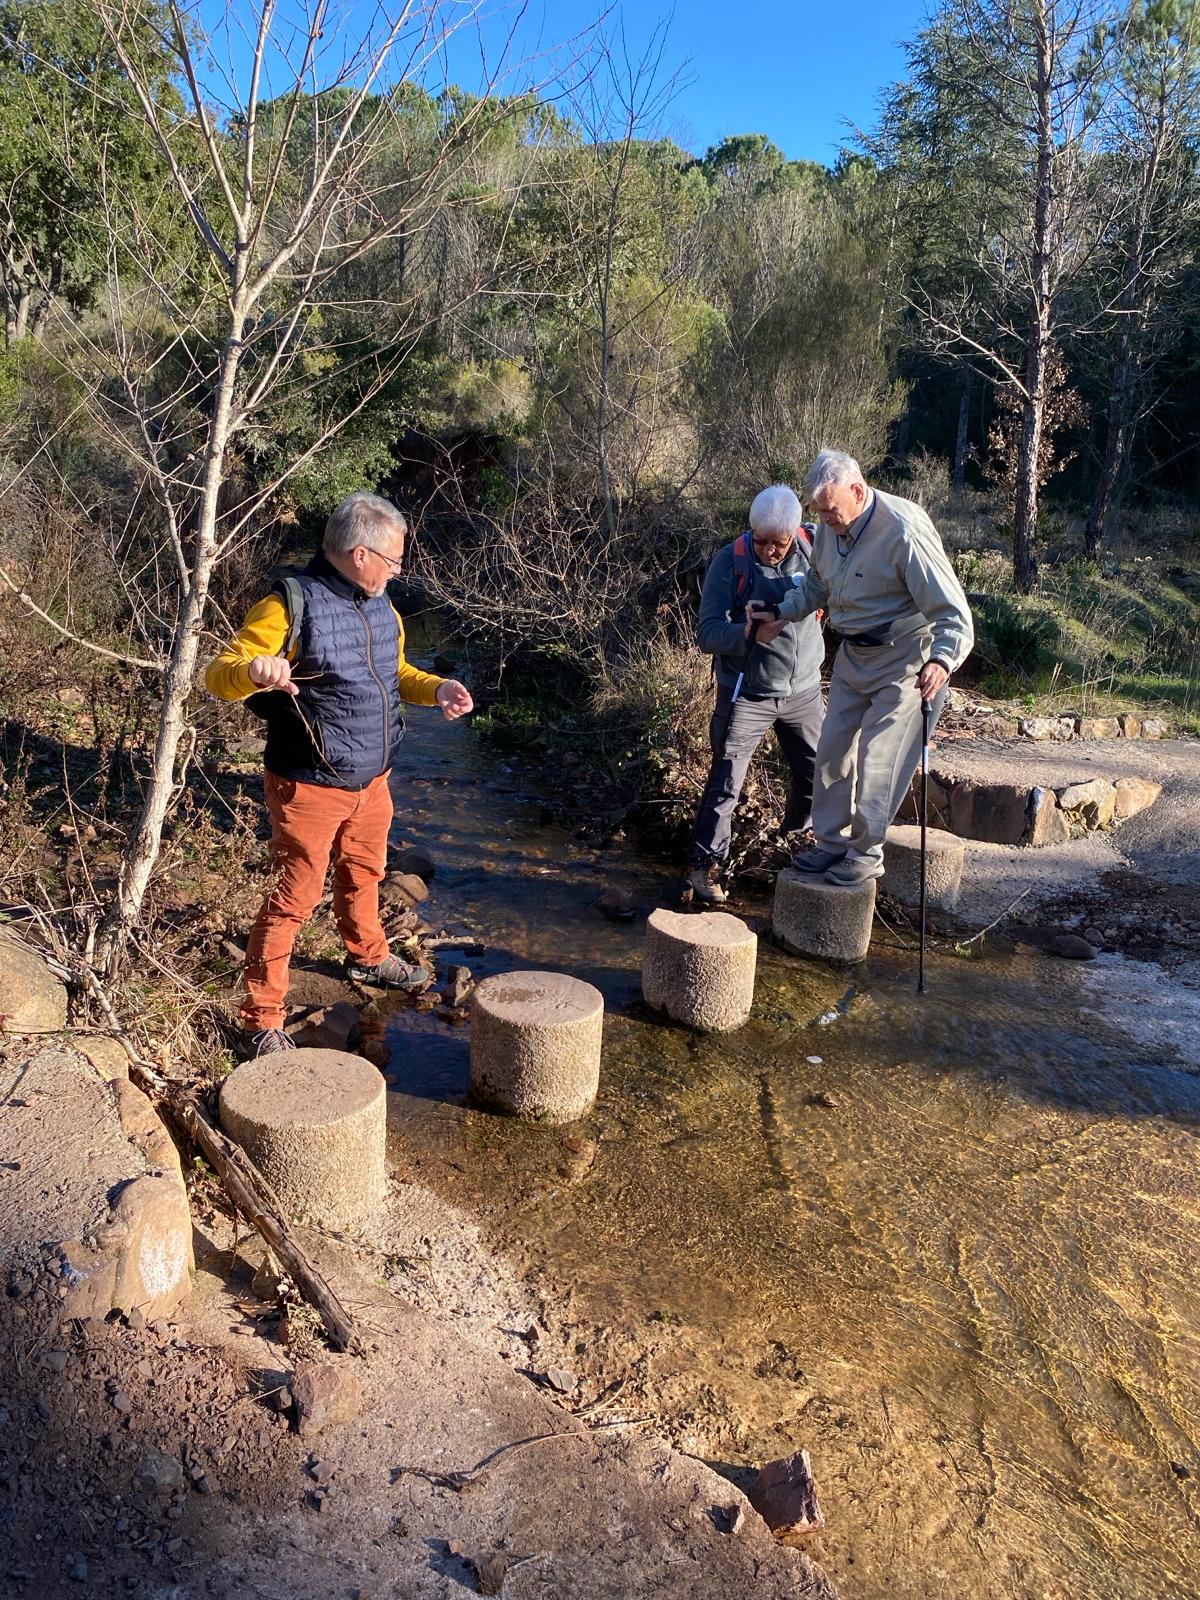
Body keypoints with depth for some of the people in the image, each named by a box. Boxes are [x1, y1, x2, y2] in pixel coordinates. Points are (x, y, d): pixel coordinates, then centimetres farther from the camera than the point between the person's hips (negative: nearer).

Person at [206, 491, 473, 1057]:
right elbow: (219, 676, -20)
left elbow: (394, 671, 22)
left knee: (363, 874, 26)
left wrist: (435, 688, 1)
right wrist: (254, 671, -44)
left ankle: (367, 956, 51)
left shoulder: (379, 605, 7)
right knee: (293, 899, -1)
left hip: (372, 780, 8)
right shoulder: (292, 605, -19)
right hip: (310, 787, -7)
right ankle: (262, 1020, 11)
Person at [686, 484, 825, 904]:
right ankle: (704, 864, 9)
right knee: (726, 782, -5)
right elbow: (707, 633, -17)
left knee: (816, 774, 14)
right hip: (747, 695, -4)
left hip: (804, 691, 4)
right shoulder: (730, 562, -14)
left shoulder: (813, 550, -6)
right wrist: (748, 632, -36)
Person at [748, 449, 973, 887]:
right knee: (833, 747, 9)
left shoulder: (904, 531, -26)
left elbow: (953, 612, -28)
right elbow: (815, 583, 19)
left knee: (878, 758, -6)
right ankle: (832, 840, 23)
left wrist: (942, 660, -44)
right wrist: (781, 615, 5)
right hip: (854, 653, 7)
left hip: (904, 658, -7)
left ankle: (867, 853, 10)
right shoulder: (830, 527, -3)